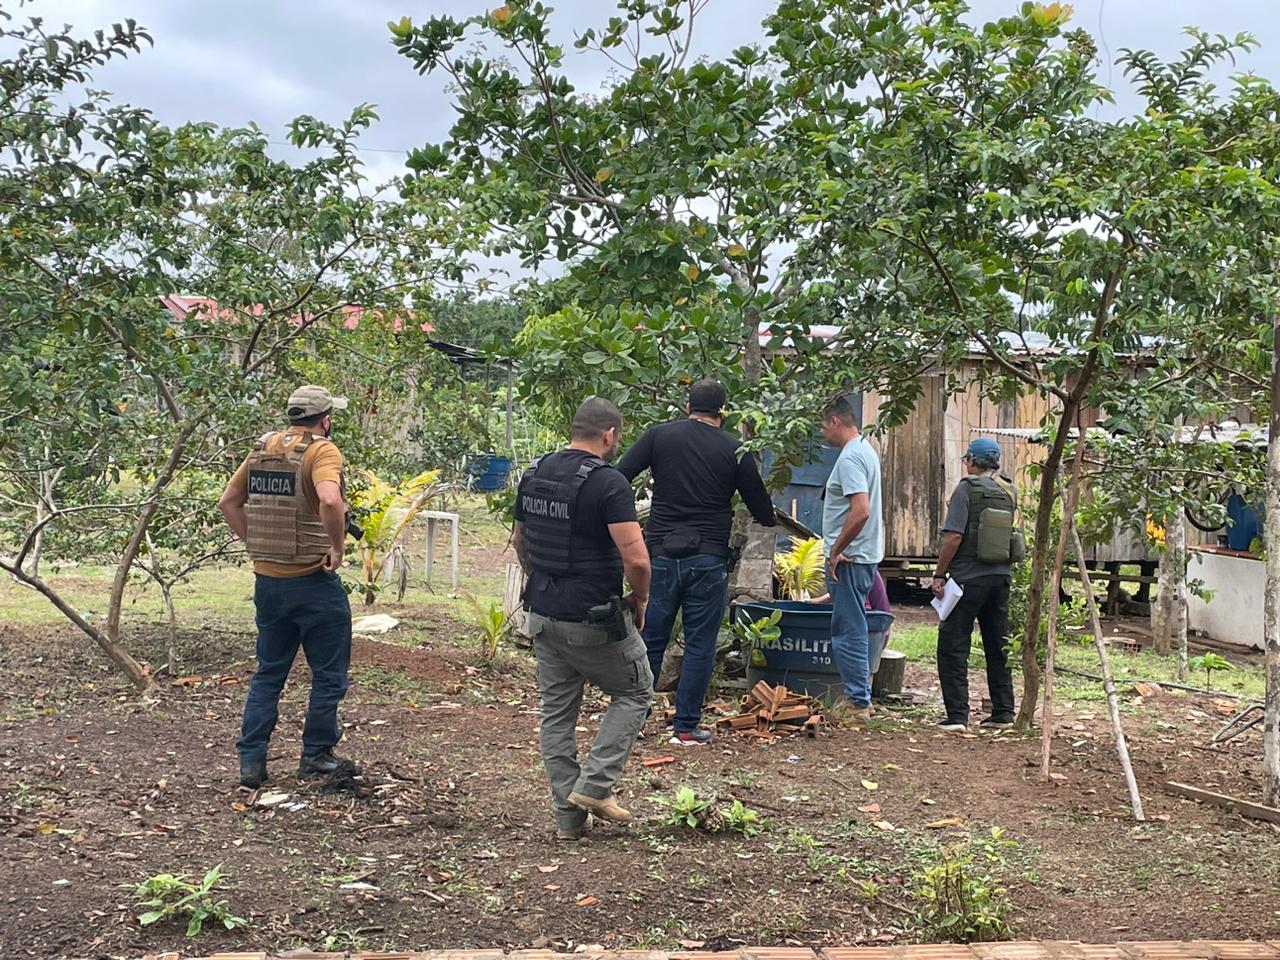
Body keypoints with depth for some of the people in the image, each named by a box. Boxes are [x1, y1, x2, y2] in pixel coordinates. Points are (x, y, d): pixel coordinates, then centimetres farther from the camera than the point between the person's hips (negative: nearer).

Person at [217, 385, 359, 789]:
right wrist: (337, 547, -18)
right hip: (313, 580, -6)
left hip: (267, 580, 7)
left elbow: (228, 502, 13)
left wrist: (255, 545, 13)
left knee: (268, 674, 16)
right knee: (329, 675, 10)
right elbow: (330, 501, -31)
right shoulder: (321, 451, -13)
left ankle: (251, 760, 14)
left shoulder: (263, 449, 8)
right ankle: (317, 755, 18)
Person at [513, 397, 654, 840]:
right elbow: (636, 559, -23)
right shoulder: (608, 482, -18)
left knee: (556, 713, 14)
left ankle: (568, 815, 18)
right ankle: (594, 784, 6)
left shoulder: (533, 475, 5)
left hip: (542, 616, 6)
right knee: (634, 692, 15)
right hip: (594, 619, -6)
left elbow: (520, 543, 15)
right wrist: (640, 599, -5)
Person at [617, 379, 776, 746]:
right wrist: (769, 517, 31)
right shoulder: (735, 451, 1)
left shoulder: (659, 436, 2)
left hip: (661, 555, 1)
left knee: (650, 640, 10)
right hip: (708, 560, -1)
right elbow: (763, 514, 8)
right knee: (699, 646, 6)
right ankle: (686, 727, 9)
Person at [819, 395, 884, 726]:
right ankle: (859, 699, 22)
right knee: (853, 630, 16)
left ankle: (859, 704, -1)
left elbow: (860, 511, -28)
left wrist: (836, 551, -18)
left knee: (848, 633, -5)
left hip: (849, 559, -11)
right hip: (864, 556, 11)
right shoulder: (866, 450, 16)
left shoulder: (850, 457, -17)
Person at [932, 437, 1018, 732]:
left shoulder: (967, 487, -10)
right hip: (1002, 575, 7)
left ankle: (957, 716, -6)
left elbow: (954, 536, -15)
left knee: (953, 646, -1)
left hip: (970, 577, -7)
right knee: (998, 647, 15)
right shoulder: (1010, 492, 9)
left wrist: (939, 574, -10)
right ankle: (1003, 713, 19)